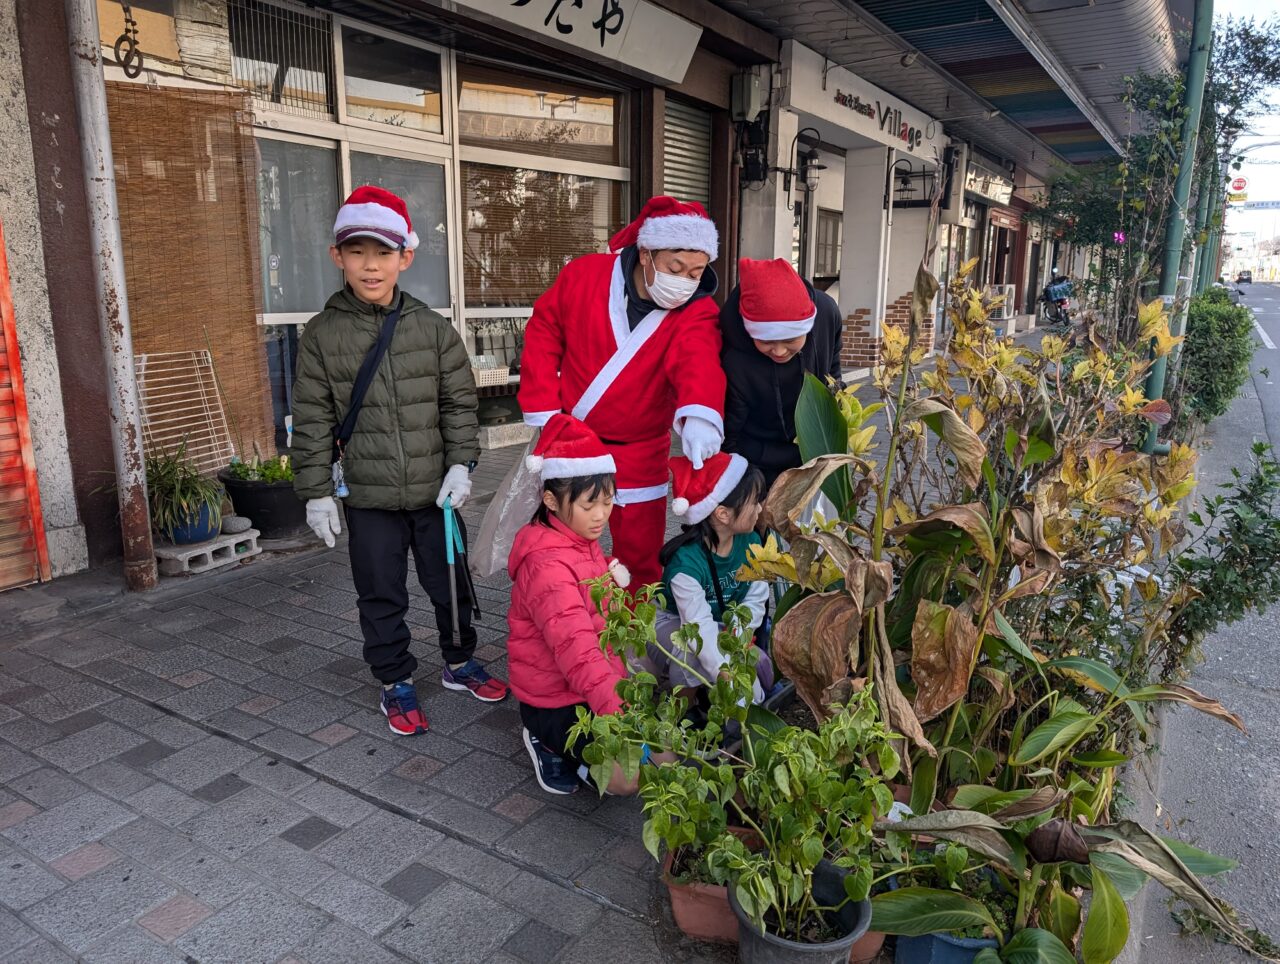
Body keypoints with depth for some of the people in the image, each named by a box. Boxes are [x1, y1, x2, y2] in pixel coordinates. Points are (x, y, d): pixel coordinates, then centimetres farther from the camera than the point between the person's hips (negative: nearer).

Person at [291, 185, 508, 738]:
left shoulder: (432, 328, -1)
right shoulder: (322, 335, -3)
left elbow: (459, 403, 3)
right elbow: (312, 422, -2)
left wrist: (460, 464, -6)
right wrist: (316, 492, -4)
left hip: (436, 490, 1)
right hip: (368, 498, -1)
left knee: (451, 584, 15)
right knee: (381, 597, 10)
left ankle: (459, 663, 37)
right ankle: (396, 683, 29)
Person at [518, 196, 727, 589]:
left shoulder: (697, 312, -14)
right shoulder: (583, 275, -11)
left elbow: (698, 364, -34)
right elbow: (542, 335, -1)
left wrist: (699, 414, -56)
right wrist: (544, 411, -6)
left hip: (638, 457, 0)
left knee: (640, 557, 8)